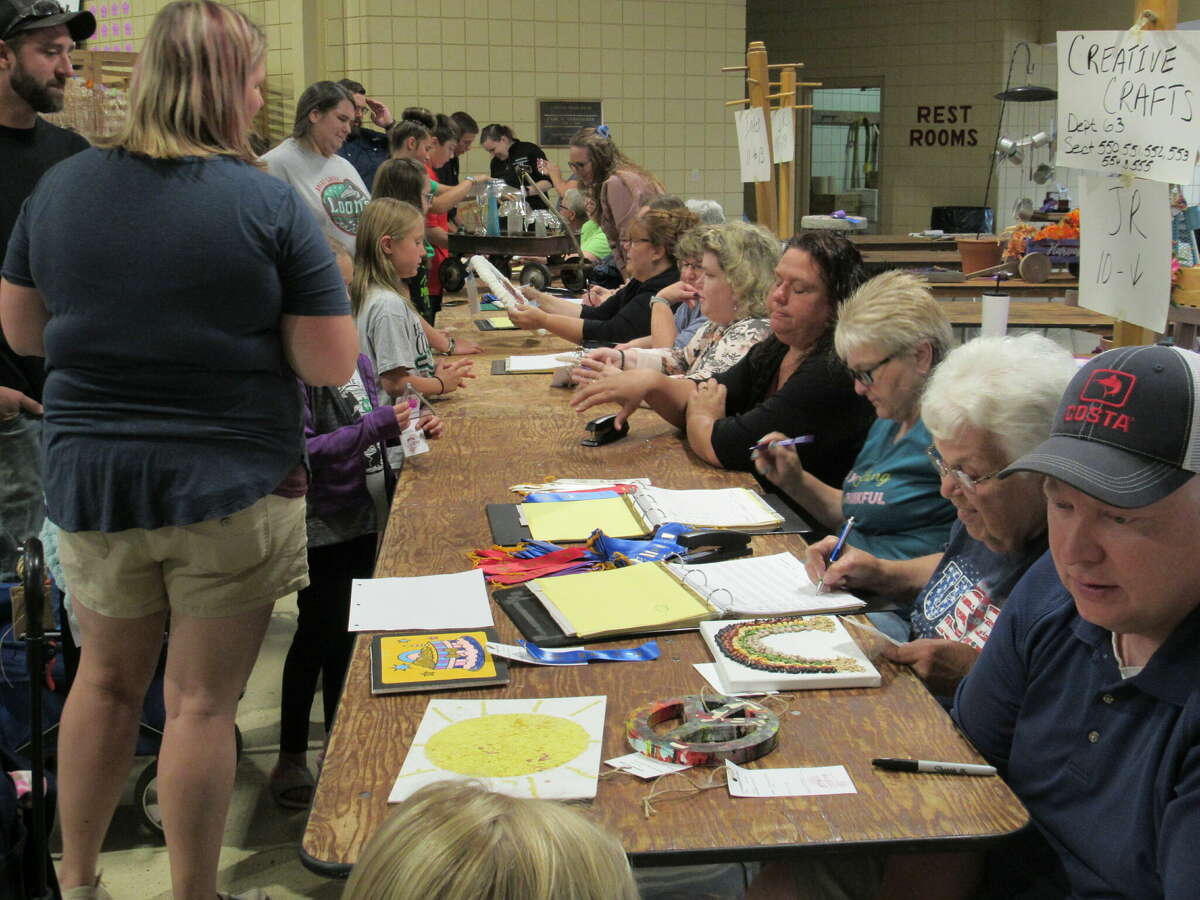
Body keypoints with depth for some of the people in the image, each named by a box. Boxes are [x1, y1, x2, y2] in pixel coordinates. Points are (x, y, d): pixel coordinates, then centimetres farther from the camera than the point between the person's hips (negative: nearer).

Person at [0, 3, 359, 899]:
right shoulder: (270, 204, -13)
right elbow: (332, 363, -13)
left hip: (91, 480, 4)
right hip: (231, 487, -4)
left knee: (107, 676, 22)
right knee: (202, 699, 8)